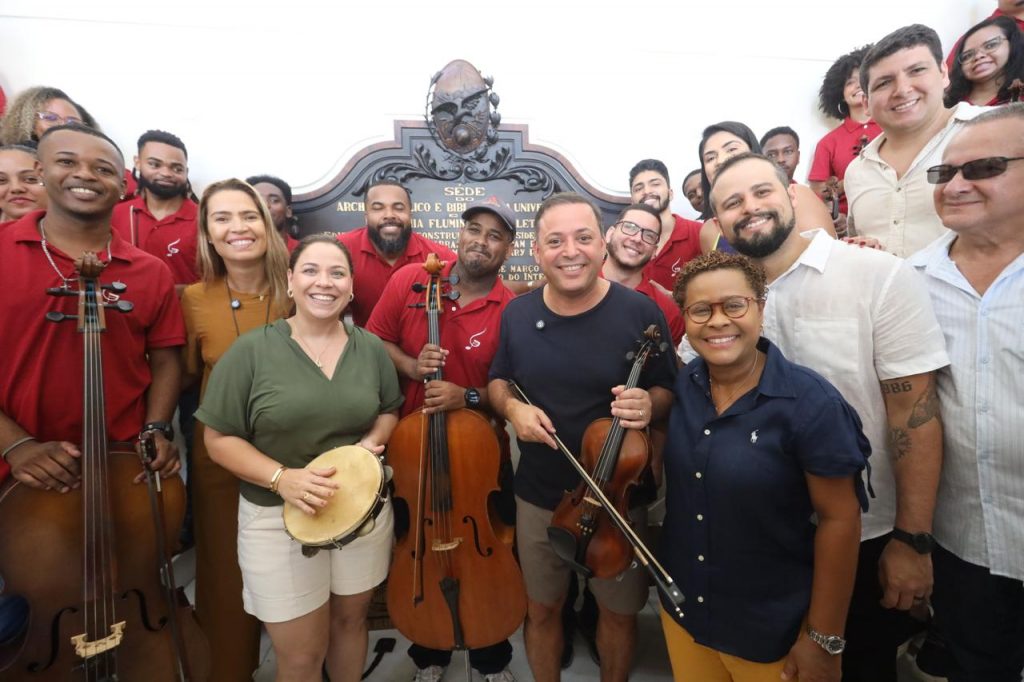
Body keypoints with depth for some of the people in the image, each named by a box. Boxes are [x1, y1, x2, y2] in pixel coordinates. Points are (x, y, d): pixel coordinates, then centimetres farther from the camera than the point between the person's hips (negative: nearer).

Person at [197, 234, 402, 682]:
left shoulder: (371, 349, -1)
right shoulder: (252, 350, -11)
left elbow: (390, 411, 12)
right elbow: (219, 438, -8)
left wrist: (372, 441, -10)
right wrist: (281, 478, -22)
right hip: (278, 519, -3)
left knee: (351, 619, 24)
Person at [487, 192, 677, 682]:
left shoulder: (640, 312, -13)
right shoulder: (517, 314, -4)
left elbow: (668, 392, -5)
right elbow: (497, 381, 8)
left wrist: (648, 404, -27)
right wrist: (511, 406, -13)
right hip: (538, 497, 2)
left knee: (619, 612, 21)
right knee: (541, 610, 22)